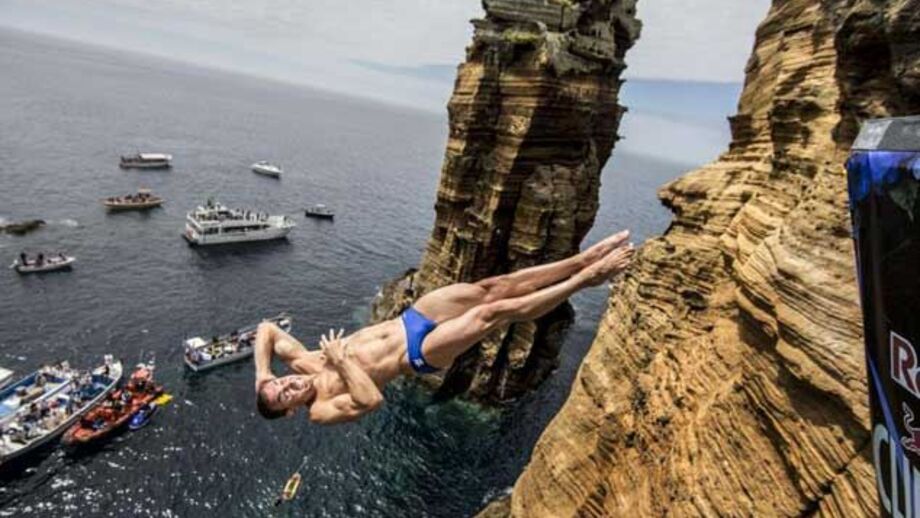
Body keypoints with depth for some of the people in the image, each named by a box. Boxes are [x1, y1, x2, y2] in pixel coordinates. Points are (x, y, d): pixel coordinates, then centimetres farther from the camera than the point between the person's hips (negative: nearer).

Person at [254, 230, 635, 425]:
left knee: (492, 287, -11)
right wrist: (343, 362, -21)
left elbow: (267, 328, 14)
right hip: (420, 353, -6)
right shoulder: (322, 409, -9)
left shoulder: (305, 362, 7)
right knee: (496, 311, -23)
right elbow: (372, 400, -28)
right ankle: (586, 278, -11)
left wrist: (261, 374, -1)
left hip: (408, 320, 6)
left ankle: (582, 260, -6)